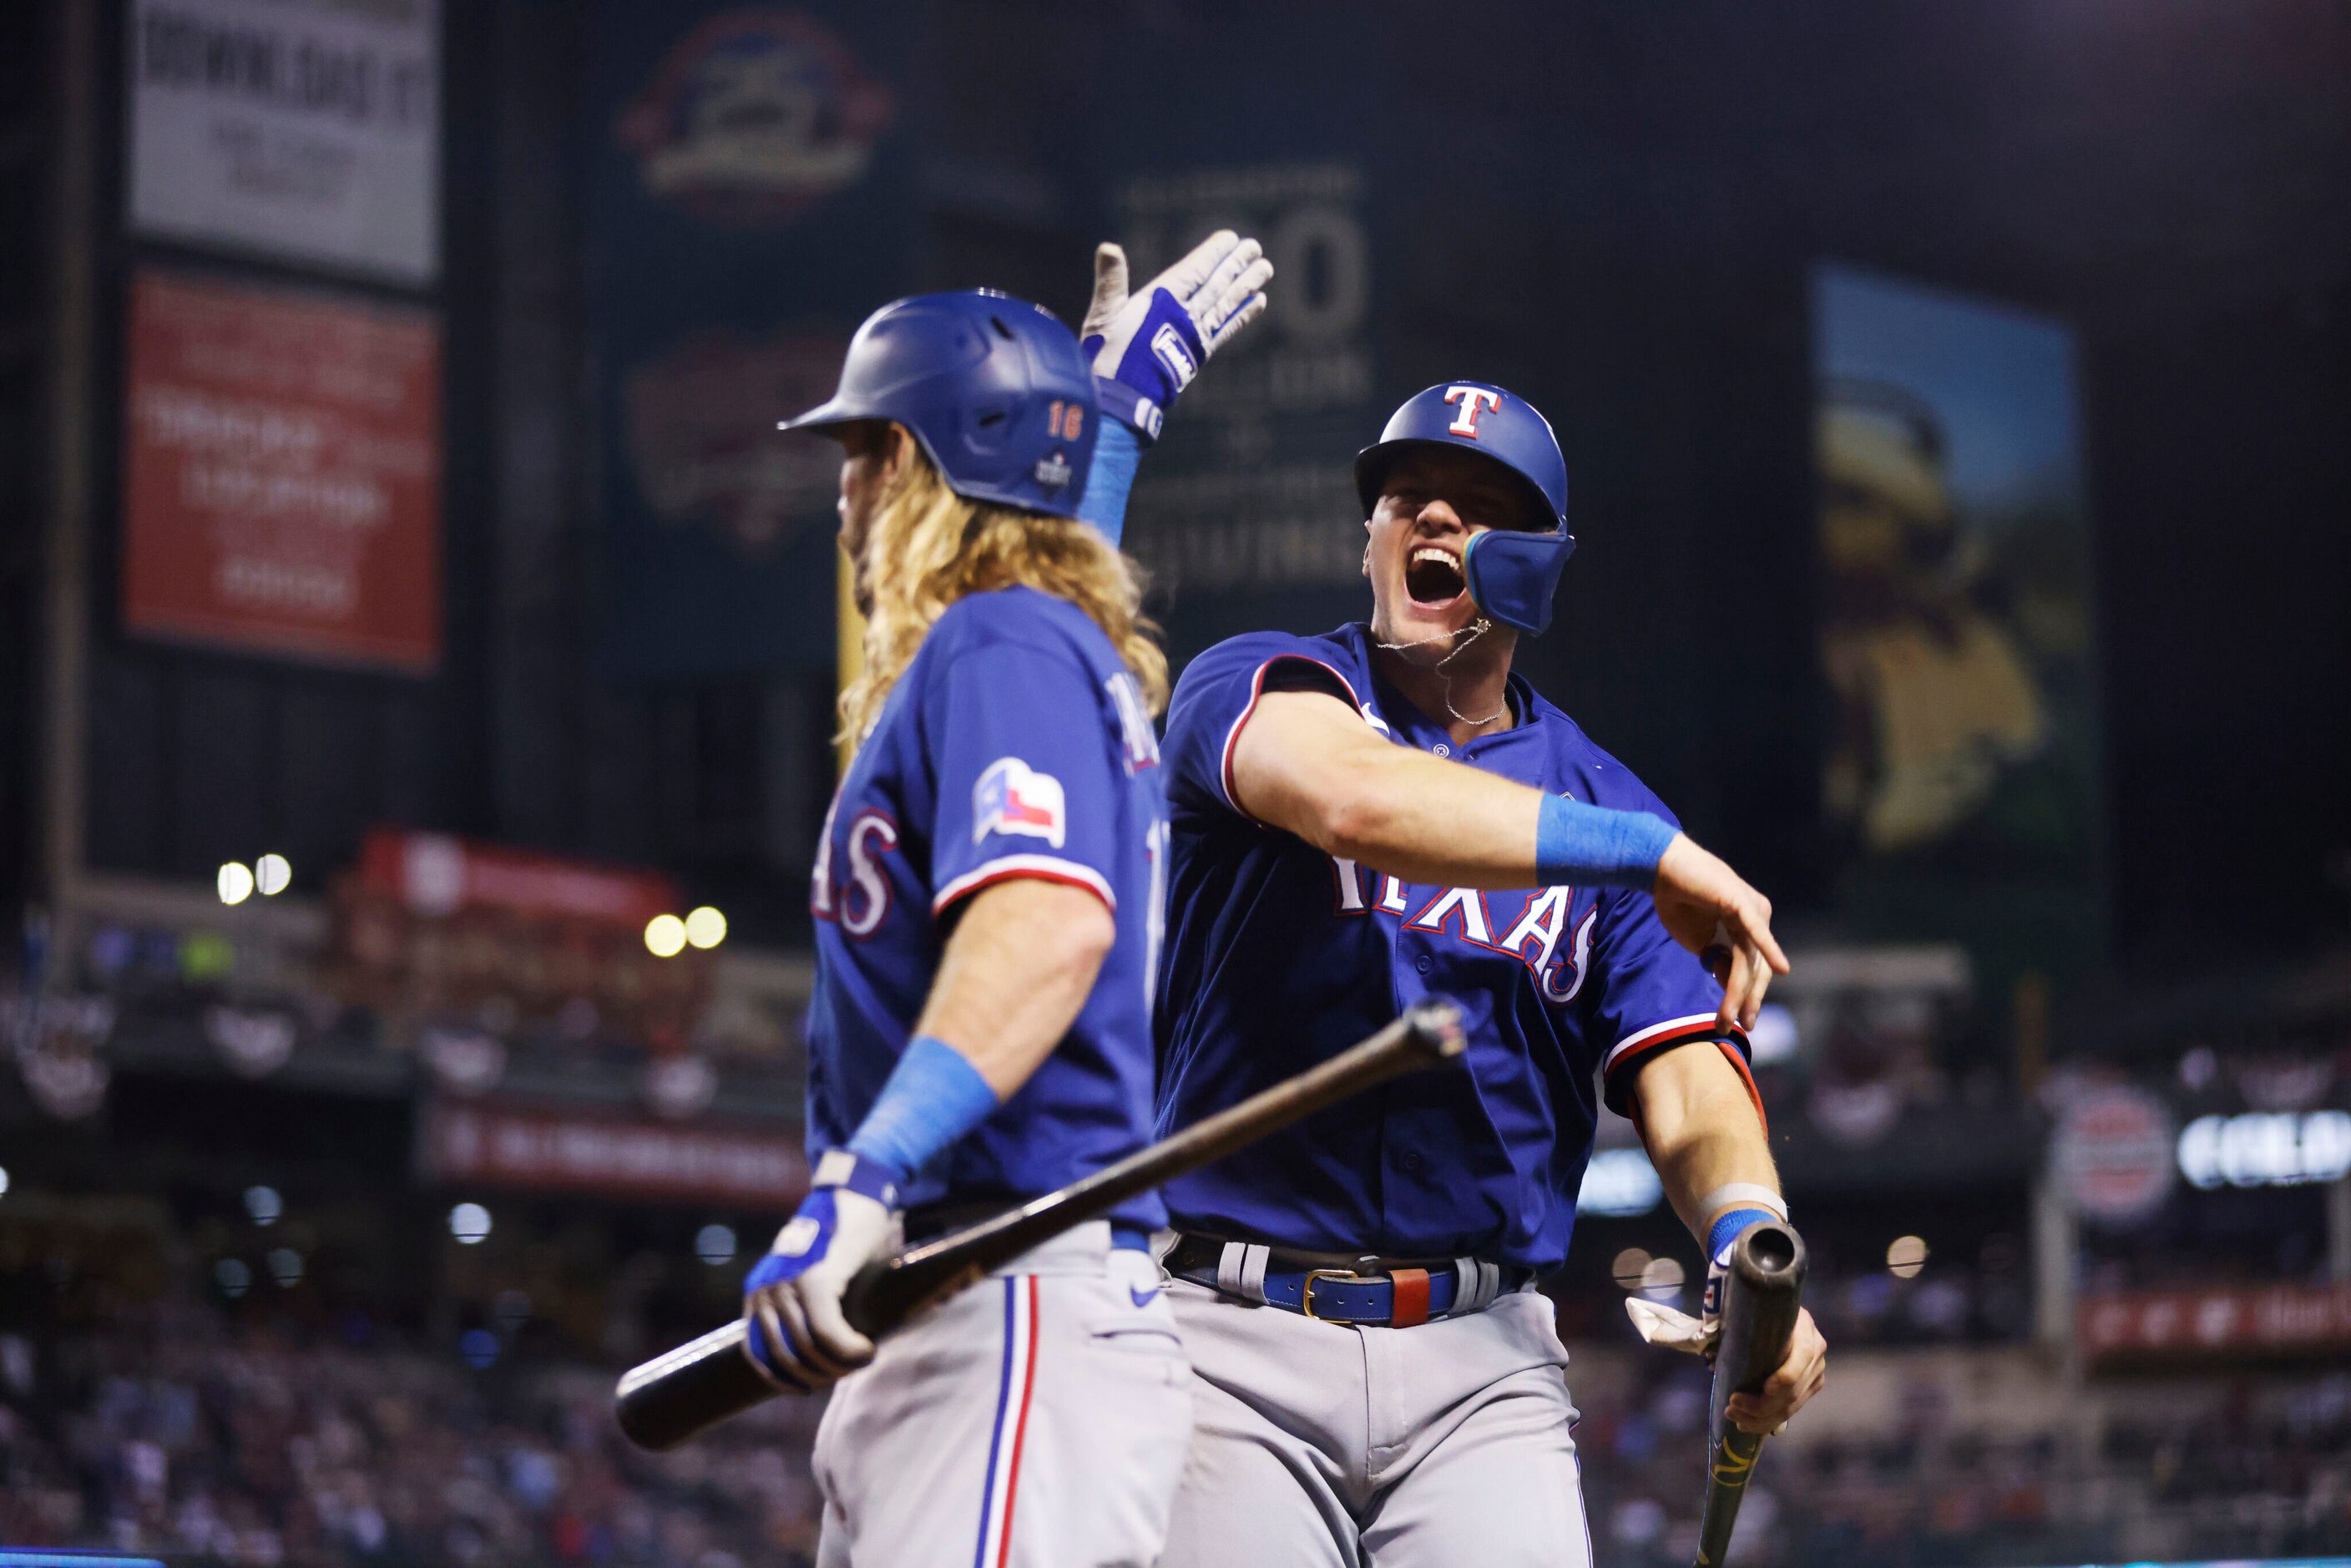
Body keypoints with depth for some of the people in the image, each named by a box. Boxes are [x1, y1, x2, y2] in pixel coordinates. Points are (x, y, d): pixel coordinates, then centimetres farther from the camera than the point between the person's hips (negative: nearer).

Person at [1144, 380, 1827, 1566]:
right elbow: (1356, 799, -20)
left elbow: (1686, 1080, 2)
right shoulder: (1256, 687, 4)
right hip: (1235, 1344, -2)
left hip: (1480, 1364, 2)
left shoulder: (1597, 796, 13)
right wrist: (1649, 850, -20)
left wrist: (1752, 1255, -19)